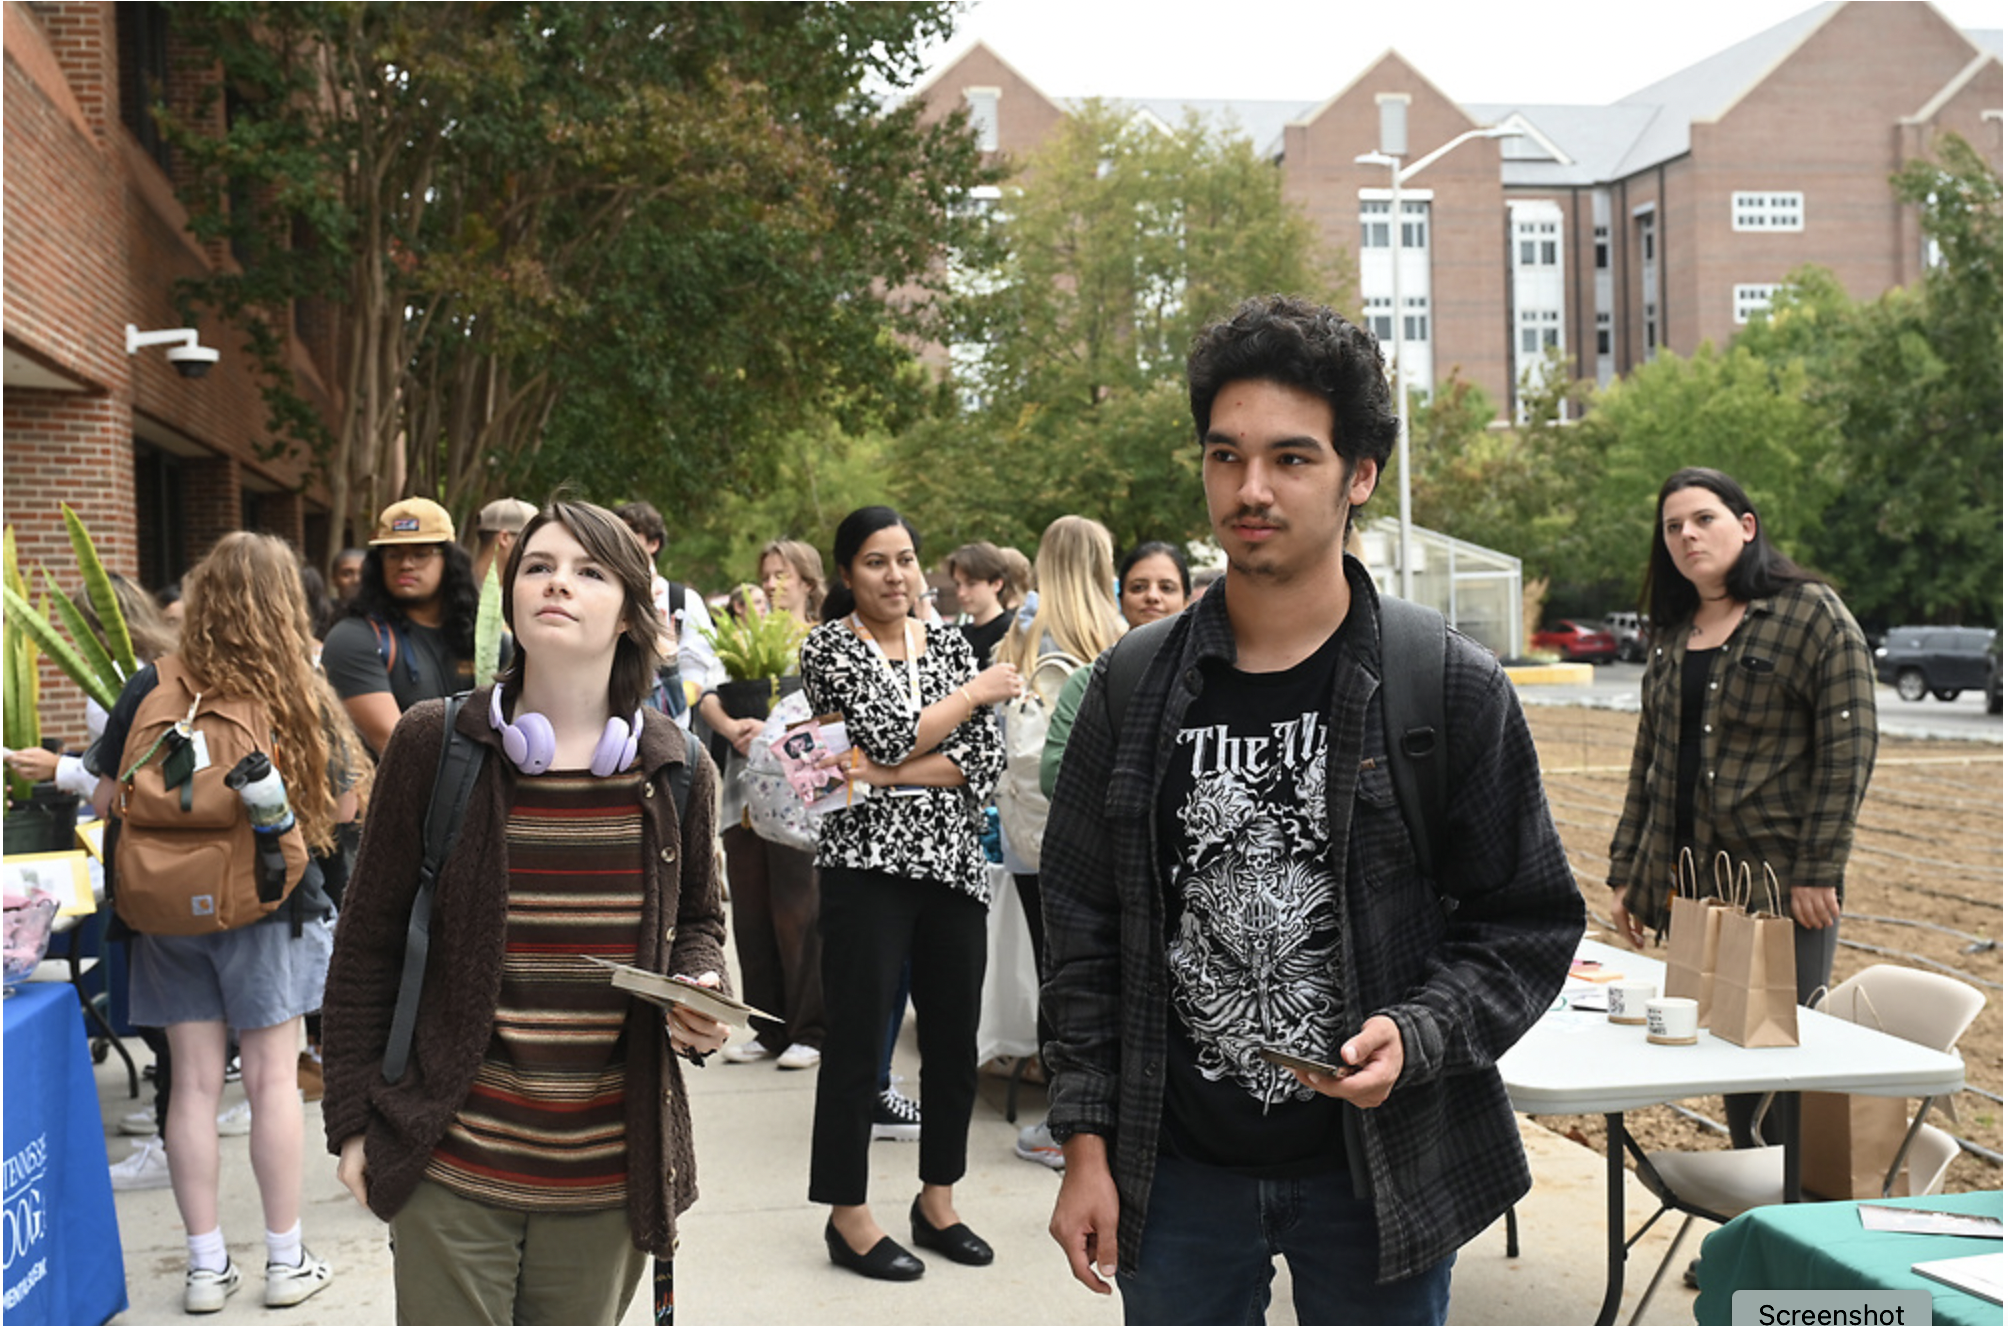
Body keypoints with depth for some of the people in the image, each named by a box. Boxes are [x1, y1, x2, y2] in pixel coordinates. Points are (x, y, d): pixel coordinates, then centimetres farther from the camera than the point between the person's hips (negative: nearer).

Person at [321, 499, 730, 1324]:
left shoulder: (676, 771, 0)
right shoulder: (433, 745, -6)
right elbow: (368, 946, 0)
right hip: (451, 1168, -2)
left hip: (608, 1177, 2)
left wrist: (700, 991, -5)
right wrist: (351, 1122, 0)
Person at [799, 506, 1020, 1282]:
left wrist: (884, 773, -13)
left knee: (955, 1038, 9)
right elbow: (893, 735, -15)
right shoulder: (827, 647, -1)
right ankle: (848, 1216, 10)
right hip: (867, 862, -5)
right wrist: (976, 690, -4)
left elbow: (986, 758, -1)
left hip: (951, 862, 5)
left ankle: (937, 1201, 25)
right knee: (856, 1042, -1)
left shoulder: (948, 644, 11)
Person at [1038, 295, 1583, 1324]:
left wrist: (1420, 1037, -18)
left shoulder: (1452, 689, -6)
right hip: (1178, 1172, 2)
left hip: (1380, 1170, -2)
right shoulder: (1134, 690, 1)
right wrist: (1086, 1141, 1)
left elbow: (1530, 923, -1)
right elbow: (1082, 929, 5)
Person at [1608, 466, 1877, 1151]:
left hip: (1780, 888, -6)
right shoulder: (1672, 634, 14)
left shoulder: (1811, 614, -4)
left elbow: (1848, 749, -10)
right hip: (1686, 886, 6)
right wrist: (1625, 874, 13)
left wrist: (1817, 872, -15)